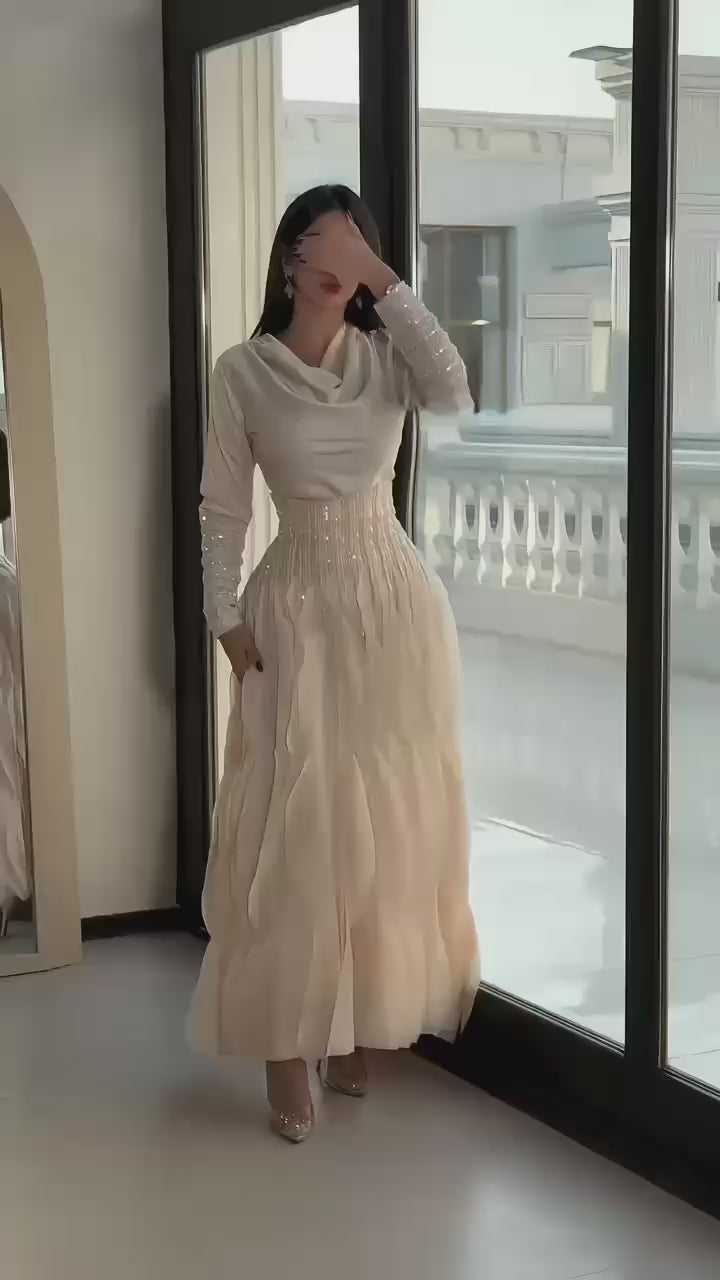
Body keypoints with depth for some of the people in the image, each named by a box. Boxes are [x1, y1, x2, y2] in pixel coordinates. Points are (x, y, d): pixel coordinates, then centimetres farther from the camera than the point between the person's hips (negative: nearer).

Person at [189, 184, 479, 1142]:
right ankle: (288, 1045, 7)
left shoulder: (385, 356, 2)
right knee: (295, 828, -2)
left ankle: (363, 1027, 22)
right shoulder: (242, 372, -2)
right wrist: (226, 619, -7)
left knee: (391, 818, 7)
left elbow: (454, 396, -19)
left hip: (394, 603, 2)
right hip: (298, 609, -2)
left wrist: (384, 279, -17)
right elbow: (223, 507, -1)